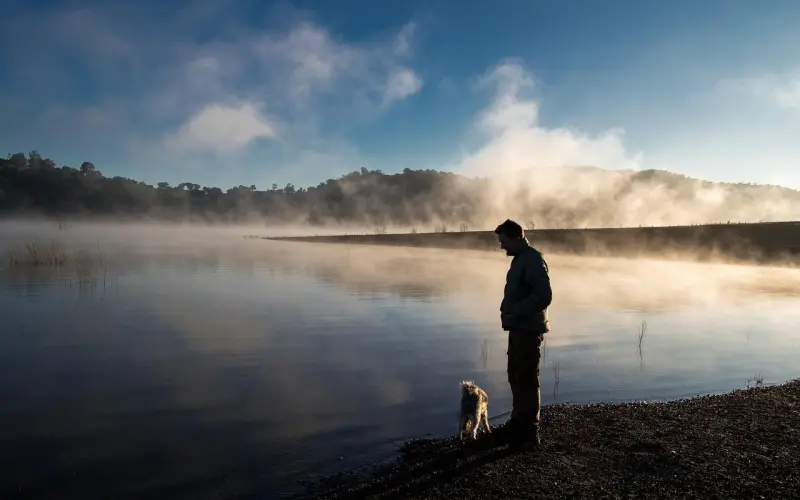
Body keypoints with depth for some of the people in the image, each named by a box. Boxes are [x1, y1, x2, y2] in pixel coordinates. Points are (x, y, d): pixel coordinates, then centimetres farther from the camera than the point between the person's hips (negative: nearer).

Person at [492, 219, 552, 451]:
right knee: (516, 377, 17)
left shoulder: (533, 260, -17)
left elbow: (543, 296, -25)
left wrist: (515, 314, -22)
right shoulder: (520, 259, 15)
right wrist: (508, 313, 12)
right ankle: (519, 423, 30)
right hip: (519, 328, 10)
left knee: (527, 380, -3)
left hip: (529, 329, -10)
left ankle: (530, 433, 7)